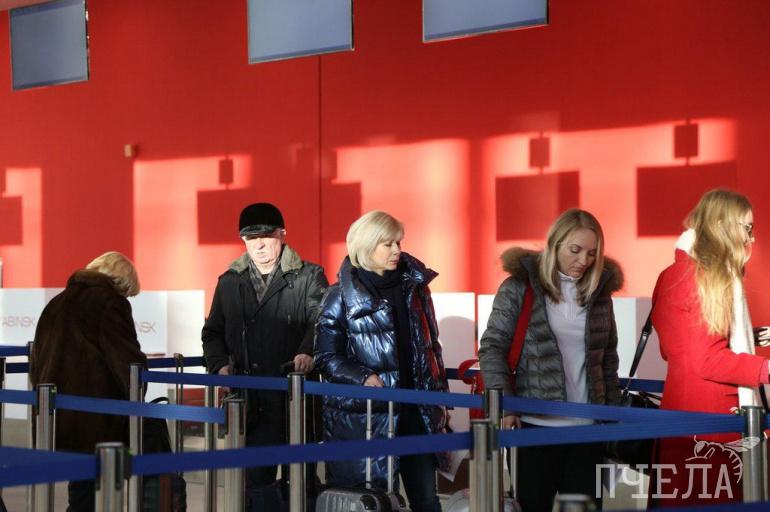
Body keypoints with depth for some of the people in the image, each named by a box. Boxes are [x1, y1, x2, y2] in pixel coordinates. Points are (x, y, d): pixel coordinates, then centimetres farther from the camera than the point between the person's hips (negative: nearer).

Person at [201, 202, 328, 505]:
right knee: (255, 480, 9)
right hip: (251, 400, 4)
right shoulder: (229, 282, 14)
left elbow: (321, 321, -13)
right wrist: (220, 364, -1)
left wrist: (307, 352, -33)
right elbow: (213, 332, 18)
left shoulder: (307, 277, 1)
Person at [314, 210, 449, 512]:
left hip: (416, 412, 4)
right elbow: (327, 357, -3)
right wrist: (363, 378, -18)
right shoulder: (341, 297, -2)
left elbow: (431, 345, 18)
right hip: (361, 416, -4)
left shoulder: (414, 286, 11)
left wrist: (439, 397, 15)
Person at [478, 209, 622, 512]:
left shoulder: (599, 289, 10)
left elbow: (608, 357, 16)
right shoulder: (520, 286, -2)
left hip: (587, 426, 3)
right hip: (535, 423, -3)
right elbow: (493, 347, -4)